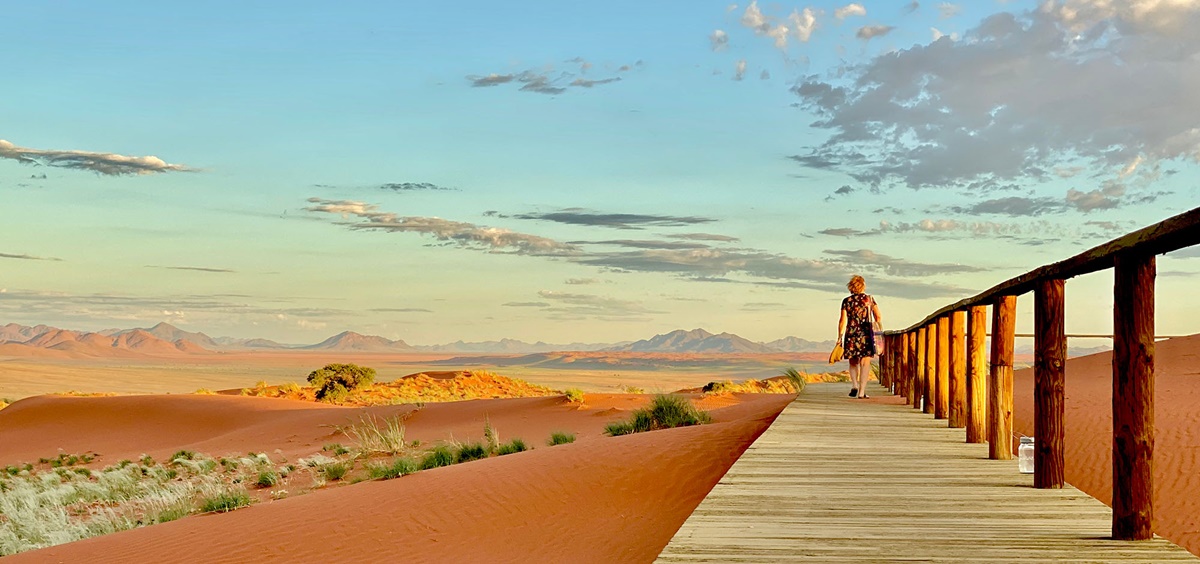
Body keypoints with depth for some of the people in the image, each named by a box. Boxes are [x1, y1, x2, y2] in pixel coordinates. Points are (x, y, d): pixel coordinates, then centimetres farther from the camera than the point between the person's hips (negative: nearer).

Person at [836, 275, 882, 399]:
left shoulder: (846, 301, 2)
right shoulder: (869, 299, 3)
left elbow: (842, 321, 0)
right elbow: (878, 318, 2)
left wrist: (840, 337, 4)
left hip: (851, 334, 1)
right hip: (866, 333, -1)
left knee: (853, 362, 16)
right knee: (865, 362, 1)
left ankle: (855, 385, -3)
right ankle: (862, 391, -4)